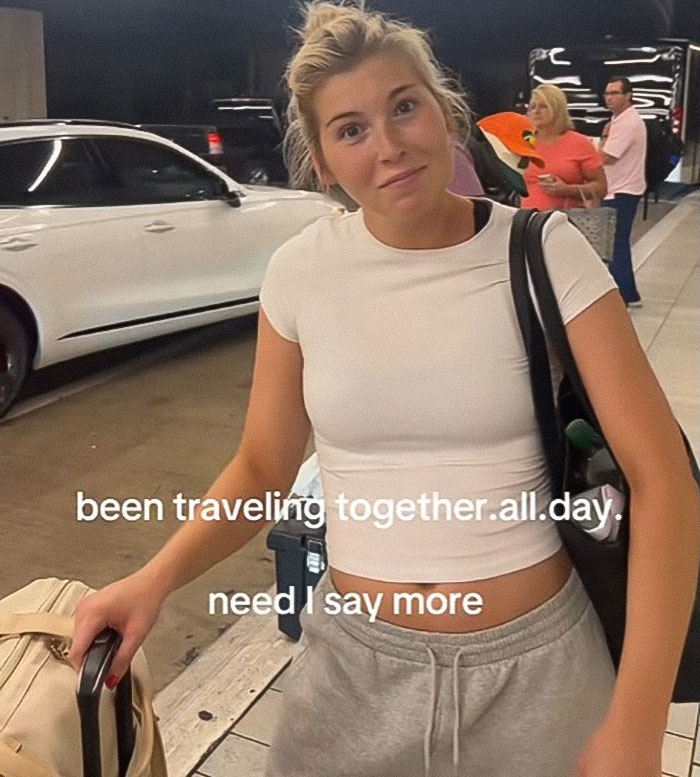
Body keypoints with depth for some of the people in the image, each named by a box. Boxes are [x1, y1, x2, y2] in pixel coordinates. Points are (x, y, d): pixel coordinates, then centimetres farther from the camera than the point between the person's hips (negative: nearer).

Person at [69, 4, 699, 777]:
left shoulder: (543, 252, -12)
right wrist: (155, 579, -14)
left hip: (535, 660, -1)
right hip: (356, 658, 2)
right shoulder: (300, 272, -6)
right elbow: (262, 467, 3)